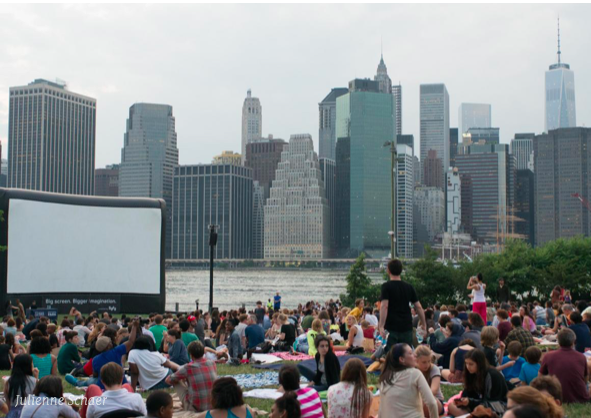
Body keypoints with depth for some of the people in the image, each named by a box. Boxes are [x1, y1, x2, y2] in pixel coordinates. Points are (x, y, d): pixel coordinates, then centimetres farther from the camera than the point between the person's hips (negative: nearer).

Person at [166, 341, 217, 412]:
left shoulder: (187, 368, -11)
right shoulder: (212, 364, 0)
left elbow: (168, 380, 4)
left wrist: (184, 378, 24)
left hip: (195, 408, -4)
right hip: (214, 406, 4)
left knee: (177, 382, 14)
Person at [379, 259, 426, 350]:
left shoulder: (386, 286, -4)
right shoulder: (409, 287, 9)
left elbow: (384, 306, -16)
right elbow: (418, 307, 7)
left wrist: (381, 326, -21)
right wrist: (424, 324, 16)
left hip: (391, 328, -4)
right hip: (406, 327, 4)